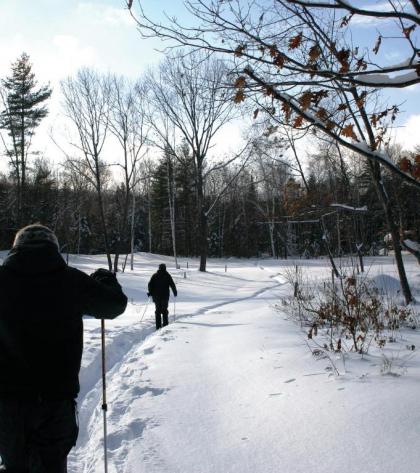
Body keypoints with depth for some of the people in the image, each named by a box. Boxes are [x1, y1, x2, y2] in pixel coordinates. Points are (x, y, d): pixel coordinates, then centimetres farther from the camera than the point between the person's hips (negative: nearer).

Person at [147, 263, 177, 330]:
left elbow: (150, 284, -2)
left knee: (157, 310, 7)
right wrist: (175, 292, 11)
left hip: (156, 296, 1)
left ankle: (158, 326, 2)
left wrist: (150, 292, 9)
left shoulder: (155, 275, 1)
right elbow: (172, 285, -2)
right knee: (164, 310, 12)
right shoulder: (167, 275, -3)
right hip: (165, 296, -1)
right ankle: (165, 324, 7)